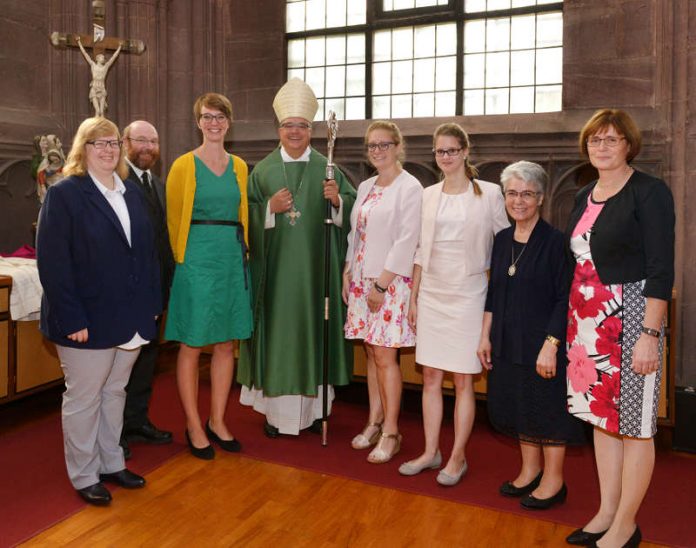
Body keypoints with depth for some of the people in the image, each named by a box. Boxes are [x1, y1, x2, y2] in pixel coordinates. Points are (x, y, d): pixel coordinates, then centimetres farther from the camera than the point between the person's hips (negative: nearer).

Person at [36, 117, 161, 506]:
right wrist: (72, 318, -18)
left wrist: (152, 302, 5)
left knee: (115, 392, 18)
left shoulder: (132, 192, 10)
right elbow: (53, 262, -14)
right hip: (88, 319, -6)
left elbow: (148, 250, 11)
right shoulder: (64, 193, -8)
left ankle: (112, 463, 33)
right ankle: (85, 476, 24)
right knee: (83, 398, 8)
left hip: (130, 317, 6)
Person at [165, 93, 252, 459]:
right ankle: (193, 427, 16)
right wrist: (182, 258, 2)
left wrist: (240, 250, 10)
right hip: (197, 260, -4)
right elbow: (174, 218, 1)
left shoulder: (239, 167, 11)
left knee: (226, 344, 9)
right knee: (192, 346, 2)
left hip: (233, 260, 5)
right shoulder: (184, 165, -1)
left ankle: (217, 421, 23)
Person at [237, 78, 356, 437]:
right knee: (277, 329, 3)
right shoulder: (263, 169, 6)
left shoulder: (326, 168, 6)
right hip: (276, 266, 0)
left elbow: (352, 208, 5)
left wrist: (337, 199, -15)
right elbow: (248, 215, 3)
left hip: (315, 267, 1)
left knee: (313, 324, 7)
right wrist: (270, 207, -15)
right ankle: (275, 408, 15)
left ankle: (312, 405, 21)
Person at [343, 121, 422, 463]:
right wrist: (347, 275, 9)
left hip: (390, 283, -6)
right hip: (362, 280, 7)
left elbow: (406, 242, -14)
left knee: (385, 357, -4)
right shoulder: (365, 187, 14)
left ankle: (390, 432, 8)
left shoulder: (410, 188, -8)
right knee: (372, 354, 11)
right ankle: (374, 422, 22)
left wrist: (381, 284, -15)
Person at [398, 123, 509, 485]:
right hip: (431, 294, 4)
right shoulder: (429, 195, 8)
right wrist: (413, 298, 10)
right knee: (430, 376, 9)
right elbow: (422, 250, 11)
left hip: (468, 295, -4)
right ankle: (431, 452, 22)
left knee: (463, 380, 3)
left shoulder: (489, 193, -3)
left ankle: (458, 457, 17)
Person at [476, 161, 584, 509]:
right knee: (519, 405, 16)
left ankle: (553, 481, 23)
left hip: (544, 341, -6)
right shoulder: (502, 240, 6)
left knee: (548, 406, 6)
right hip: (509, 342, 6)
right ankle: (530, 470, 34)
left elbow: (564, 300, -15)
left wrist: (550, 345, -20)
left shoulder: (555, 241, -12)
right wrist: (485, 336, 8)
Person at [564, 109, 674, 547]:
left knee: (633, 424, 4)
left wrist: (650, 334, -18)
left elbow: (661, 268, -13)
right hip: (588, 321, 7)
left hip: (630, 317, -7)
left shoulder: (649, 191, -8)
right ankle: (606, 513, 28)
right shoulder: (585, 197, 13)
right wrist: (572, 323, 13)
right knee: (601, 417, 14)